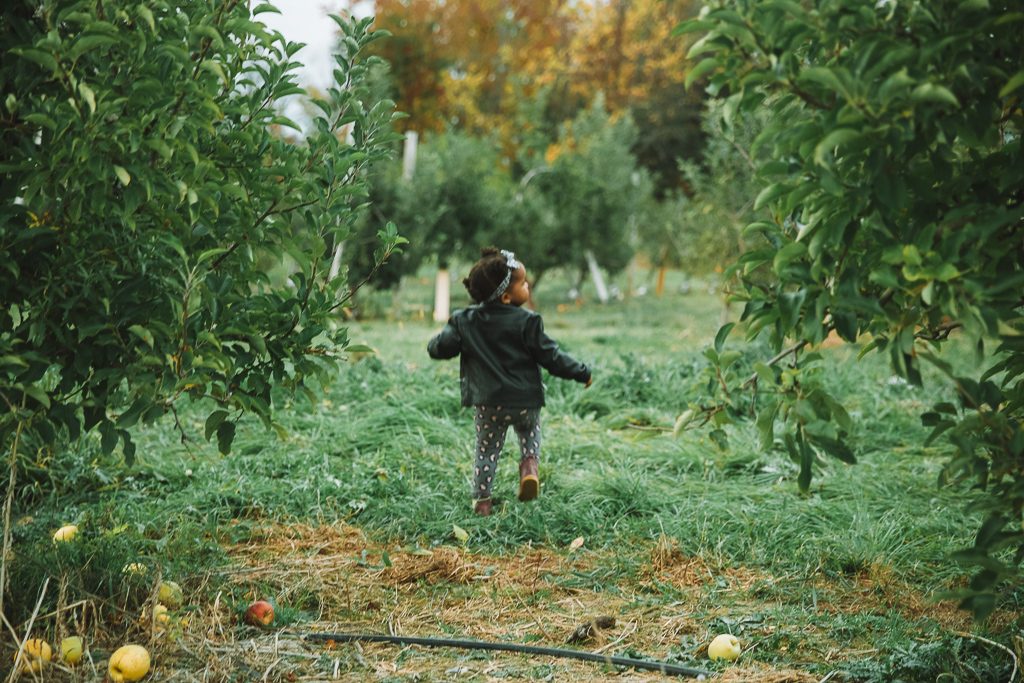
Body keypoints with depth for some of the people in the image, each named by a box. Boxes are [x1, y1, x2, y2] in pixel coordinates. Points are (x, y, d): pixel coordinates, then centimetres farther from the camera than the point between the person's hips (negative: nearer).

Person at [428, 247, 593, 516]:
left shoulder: (465, 321, -3)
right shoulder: (527, 322, -11)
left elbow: (439, 348, -4)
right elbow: (549, 355, -9)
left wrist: (435, 344, 22)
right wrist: (582, 373, 4)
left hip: (487, 404, 1)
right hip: (525, 401, -1)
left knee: (487, 450, 14)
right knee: (530, 432, 27)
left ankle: (481, 501, 13)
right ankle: (529, 464, 1)